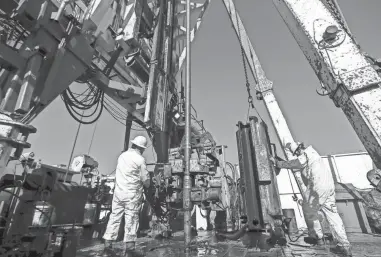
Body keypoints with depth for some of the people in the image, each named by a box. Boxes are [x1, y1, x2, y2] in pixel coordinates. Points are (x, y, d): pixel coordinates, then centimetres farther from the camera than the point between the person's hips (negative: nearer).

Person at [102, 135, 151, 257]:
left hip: (118, 192, 6)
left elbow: (122, 173, 10)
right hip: (133, 194, -5)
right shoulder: (140, 159, -13)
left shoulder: (122, 155, 5)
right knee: (131, 220, 5)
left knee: (114, 218, 13)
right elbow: (146, 180, -10)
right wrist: (146, 185, 13)